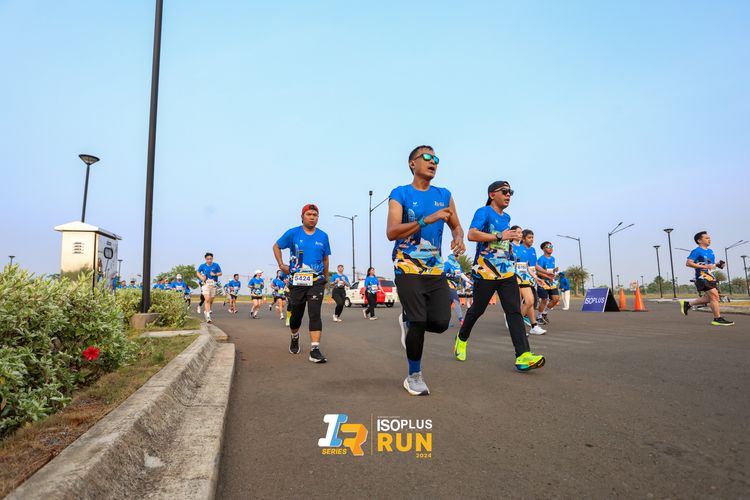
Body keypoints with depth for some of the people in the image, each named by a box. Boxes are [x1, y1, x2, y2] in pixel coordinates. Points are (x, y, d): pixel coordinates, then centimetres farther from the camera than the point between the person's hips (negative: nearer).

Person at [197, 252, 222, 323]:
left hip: (213, 285, 2)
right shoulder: (202, 266, -1)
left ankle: (206, 311, 37)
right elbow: (198, 273, 13)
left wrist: (215, 274, -14)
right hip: (205, 284, -2)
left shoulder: (216, 265, -2)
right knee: (207, 299, -15)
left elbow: (220, 273, 7)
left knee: (211, 300, 11)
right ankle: (208, 315, -15)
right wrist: (201, 277, -7)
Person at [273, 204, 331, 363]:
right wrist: (281, 265, 1)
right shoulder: (293, 233, 1)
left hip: (316, 281, 0)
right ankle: (295, 338, 42)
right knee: (296, 314, 12)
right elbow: (276, 246, 12)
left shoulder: (323, 236, 6)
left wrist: (326, 278, 20)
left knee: (315, 314, -12)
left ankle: (315, 350, -14)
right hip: (297, 281, 0)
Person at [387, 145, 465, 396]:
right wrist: (427, 219, -25)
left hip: (435, 269, 5)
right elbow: (391, 232, -17)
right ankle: (414, 376, 19)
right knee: (418, 324, -4)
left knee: (441, 322, -4)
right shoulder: (400, 194, -4)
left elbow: (456, 226, 19)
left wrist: (458, 238, -5)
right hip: (408, 269, -5)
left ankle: (408, 321, 30)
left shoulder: (444, 195, 11)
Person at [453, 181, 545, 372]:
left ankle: (523, 356, -12)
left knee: (514, 311, -7)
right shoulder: (484, 212, -6)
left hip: (507, 271, 6)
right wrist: (500, 236, -22)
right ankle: (462, 338, 34)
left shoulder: (507, 217, 18)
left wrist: (512, 237, 14)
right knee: (477, 309, 8)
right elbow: (472, 235, -22)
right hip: (485, 271, -6)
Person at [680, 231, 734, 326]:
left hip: (711, 277, 9)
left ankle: (687, 303, 21)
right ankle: (718, 319, -5)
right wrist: (705, 267, -22)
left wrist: (718, 265, 7)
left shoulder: (710, 251, 18)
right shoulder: (696, 251, -9)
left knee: (709, 298, 10)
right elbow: (688, 263, -18)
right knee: (714, 296, -12)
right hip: (702, 277, -9)